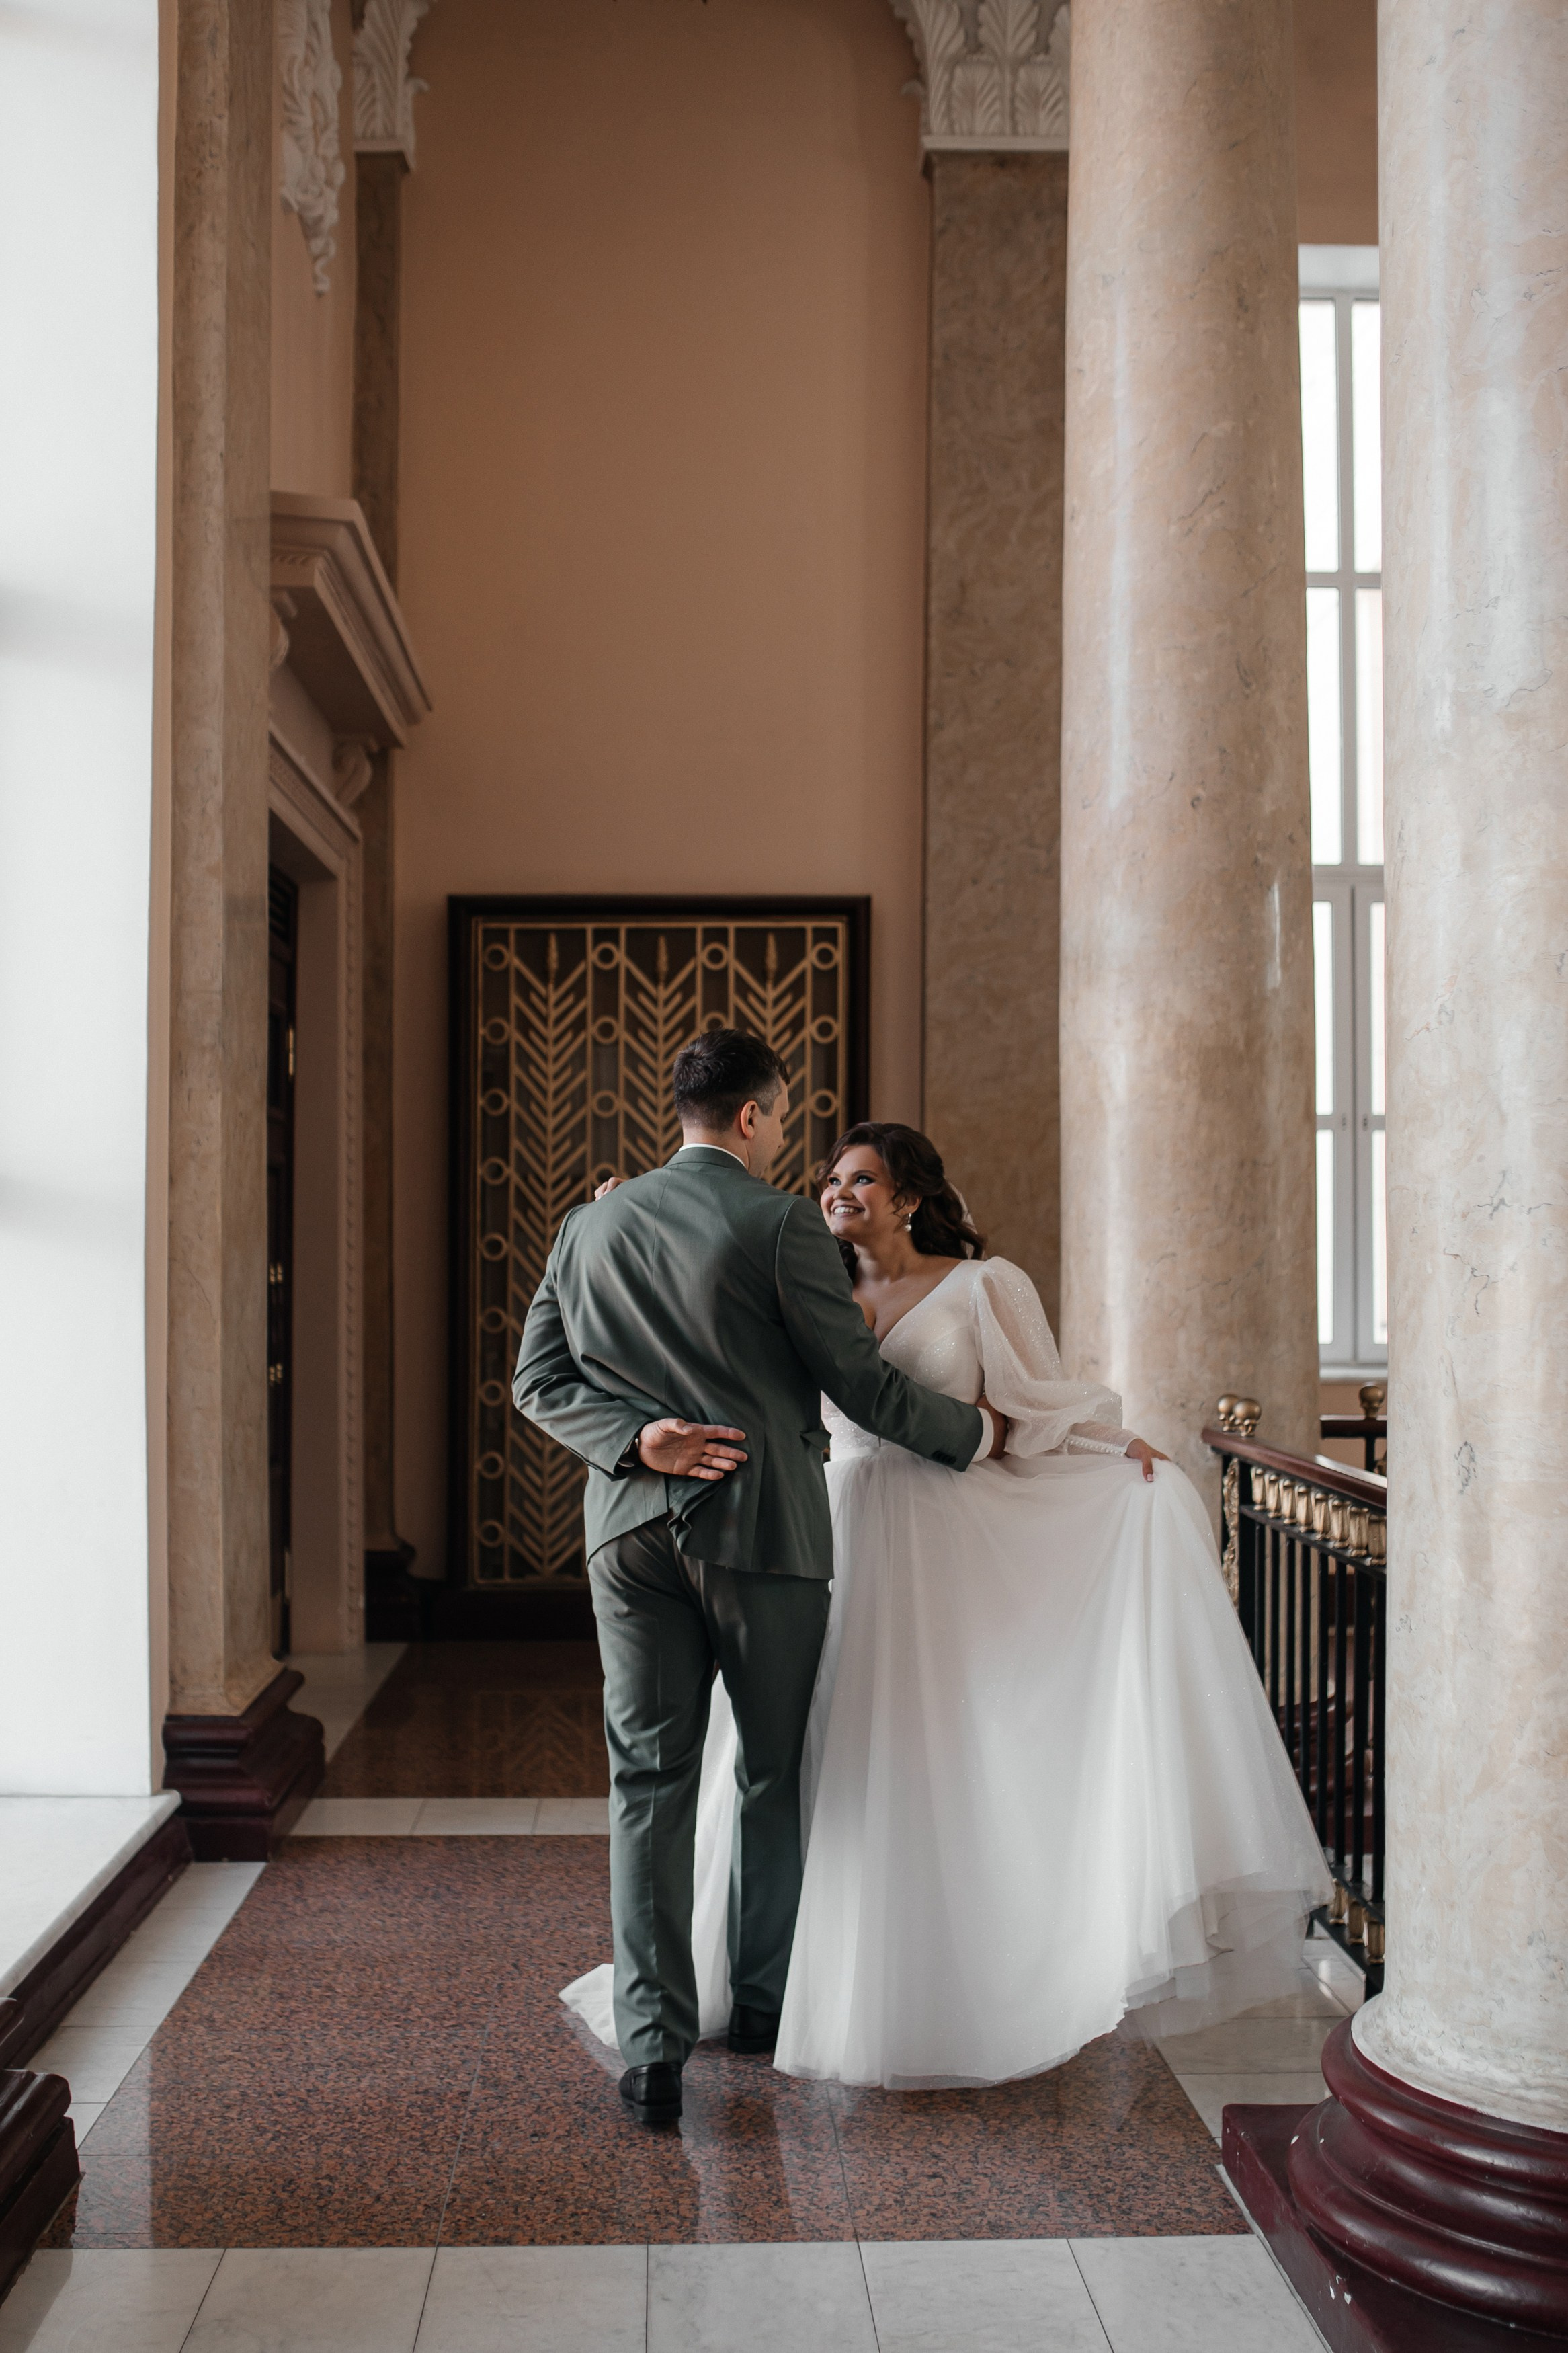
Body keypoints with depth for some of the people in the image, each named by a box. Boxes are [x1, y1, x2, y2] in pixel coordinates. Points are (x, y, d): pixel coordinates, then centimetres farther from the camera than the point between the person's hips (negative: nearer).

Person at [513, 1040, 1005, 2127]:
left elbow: (539, 1379, 4)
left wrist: (636, 1436, -7)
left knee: (651, 1781, 7)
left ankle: (653, 2039, 2)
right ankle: (764, 2003, 28)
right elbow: (861, 1383, -6)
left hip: (633, 1529, 4)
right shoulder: (783, 1224, -7)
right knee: (776, 1775, 14)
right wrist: (971, 1432, 8)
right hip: (763, 1525, -3)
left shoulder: (590, 1228, 9)